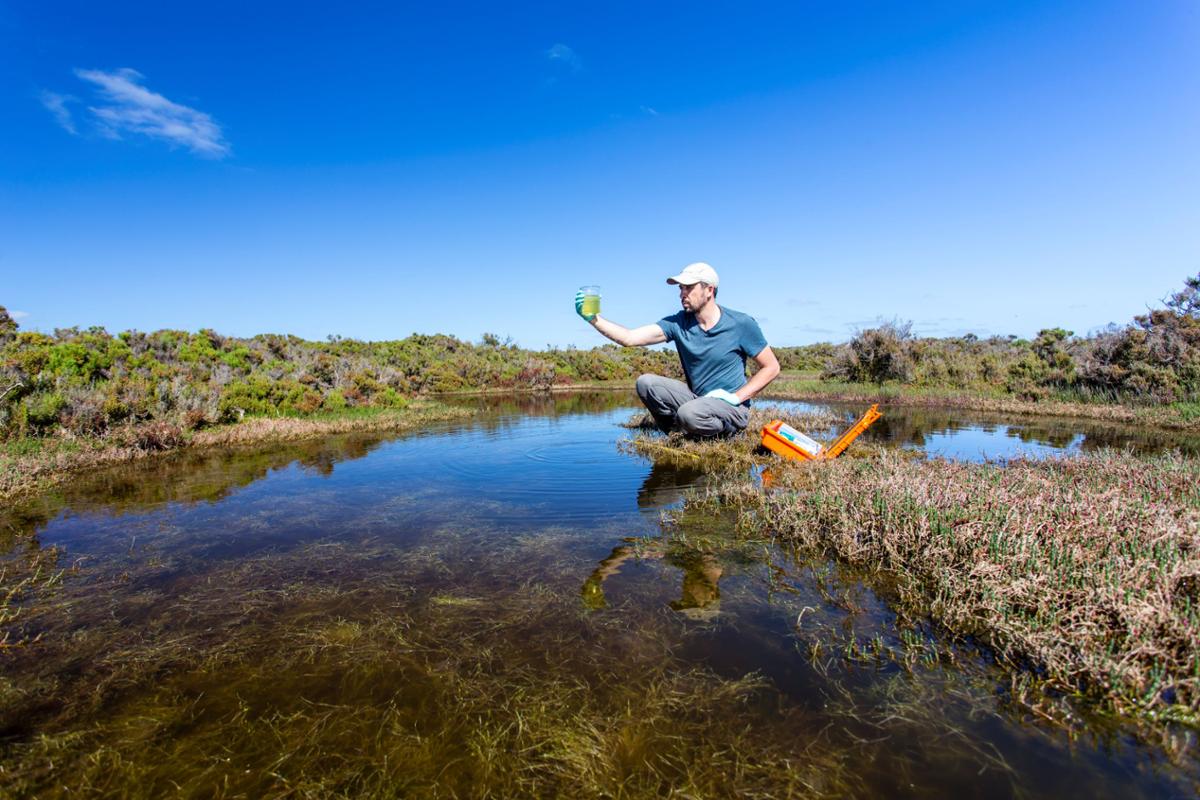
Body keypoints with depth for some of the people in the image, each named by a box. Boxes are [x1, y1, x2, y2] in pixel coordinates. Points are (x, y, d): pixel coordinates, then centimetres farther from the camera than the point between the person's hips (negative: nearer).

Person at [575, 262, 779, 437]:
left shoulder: (741, 324, -10)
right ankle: (681, 436, -3)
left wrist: (736, 397, -13)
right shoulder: (677, 323, -3)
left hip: (732, 409, -4)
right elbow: (630, 338, -13)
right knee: (646, 383, -15)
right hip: (695, 399, 4)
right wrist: (594, 319, -27)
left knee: (689, 414, -35)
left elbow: (771, 367, -3)